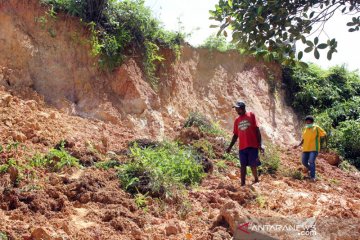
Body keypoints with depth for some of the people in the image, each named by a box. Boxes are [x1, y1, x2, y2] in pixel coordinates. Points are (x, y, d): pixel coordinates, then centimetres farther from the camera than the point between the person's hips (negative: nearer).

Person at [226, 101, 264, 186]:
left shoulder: (251, 115, 1)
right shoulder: (237, 120, 12)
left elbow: (257, 130, -1)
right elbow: (236, 135, 16)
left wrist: (260, 144, -6)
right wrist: (230, 147, 9)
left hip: (252, 146, -3)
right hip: (242, 147, 4)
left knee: (253, 165, 3)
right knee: (243, 165, 2)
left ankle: (256, 180, 24)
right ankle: (243, 184, 4)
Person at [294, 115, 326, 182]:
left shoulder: (316, 128, -1)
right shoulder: (305, 129, 14)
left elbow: (324, 134, 1)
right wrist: (298, 145, 9)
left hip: (314, 148, -6)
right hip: (306, 148, 6)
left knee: (311, 161, -20)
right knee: (304, 162, 5)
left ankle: (313, 177, -15)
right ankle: (311, 169, 35)